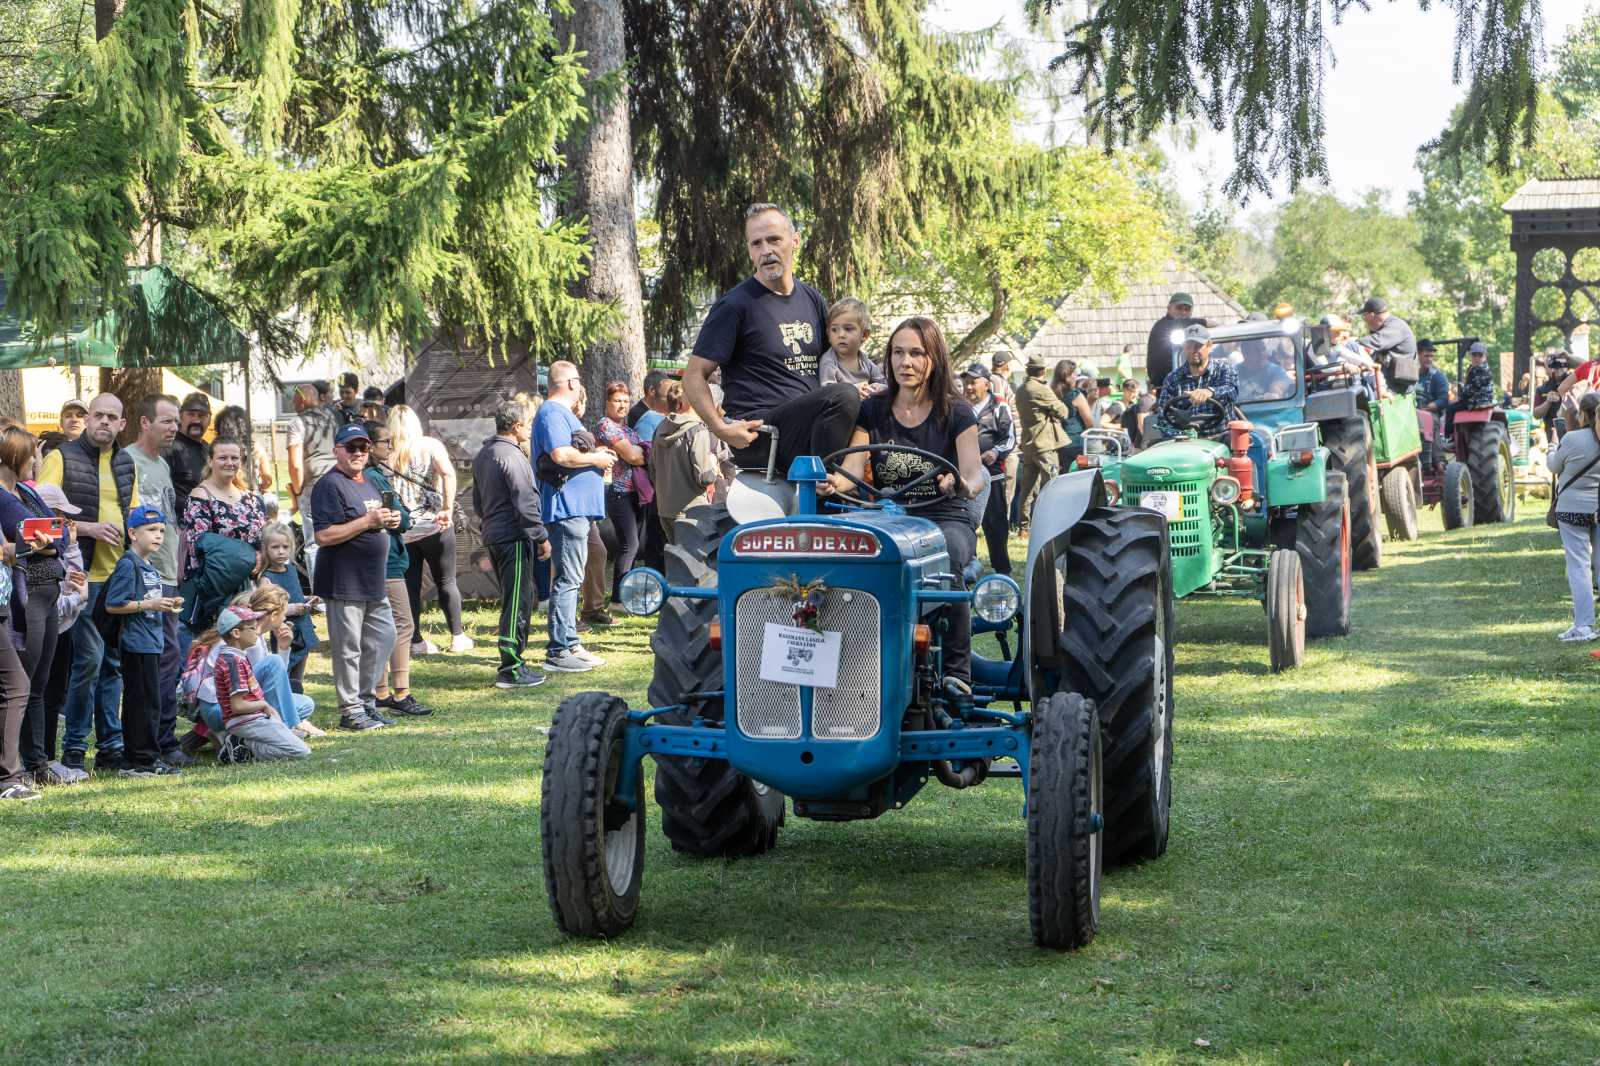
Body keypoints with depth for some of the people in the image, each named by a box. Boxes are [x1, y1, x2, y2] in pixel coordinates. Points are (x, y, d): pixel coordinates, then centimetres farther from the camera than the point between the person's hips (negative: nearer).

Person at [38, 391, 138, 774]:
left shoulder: (125, 463, 15)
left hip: (121, 575, 6)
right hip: (85, 575, -6)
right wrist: (89, 528, -18)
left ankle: (111, 745, 16)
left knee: (114, 662, 10)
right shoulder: (61, 458, -4)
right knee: (89, 658, -11)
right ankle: (74, 747, -2)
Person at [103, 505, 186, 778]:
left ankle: (149, 758, 19)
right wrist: (149, 605, -20)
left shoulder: (150, 568, 18)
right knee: (142, 701, -7)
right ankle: (140, 760, -4)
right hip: (136, 643, -10)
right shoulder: (128, 565, -11)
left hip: (152, 642, 10)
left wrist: (167, 605, 10)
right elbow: (113, 605, -17)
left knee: (151, 703, 13)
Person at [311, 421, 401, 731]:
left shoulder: (367, 482, 16)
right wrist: (368, 521, -21)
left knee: (383, 638, 14)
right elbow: (324, 536, -22)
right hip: (344, 585, -9)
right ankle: (350, 711, 5)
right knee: (348, 648, -2)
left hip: (374, 583, 9)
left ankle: (366, 701, 26)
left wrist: (389, 522, 7)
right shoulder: (330, 486, -13)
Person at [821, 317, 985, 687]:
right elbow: (852, 469, -1)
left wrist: (963, 485, -34)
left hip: (945, 518, -2)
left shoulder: (956, 413, 4)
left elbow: (974, 475, -9)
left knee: (946, 557, -38)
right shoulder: (873, 411, 10)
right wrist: (834, 483, -26)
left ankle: (957, 671, -30)